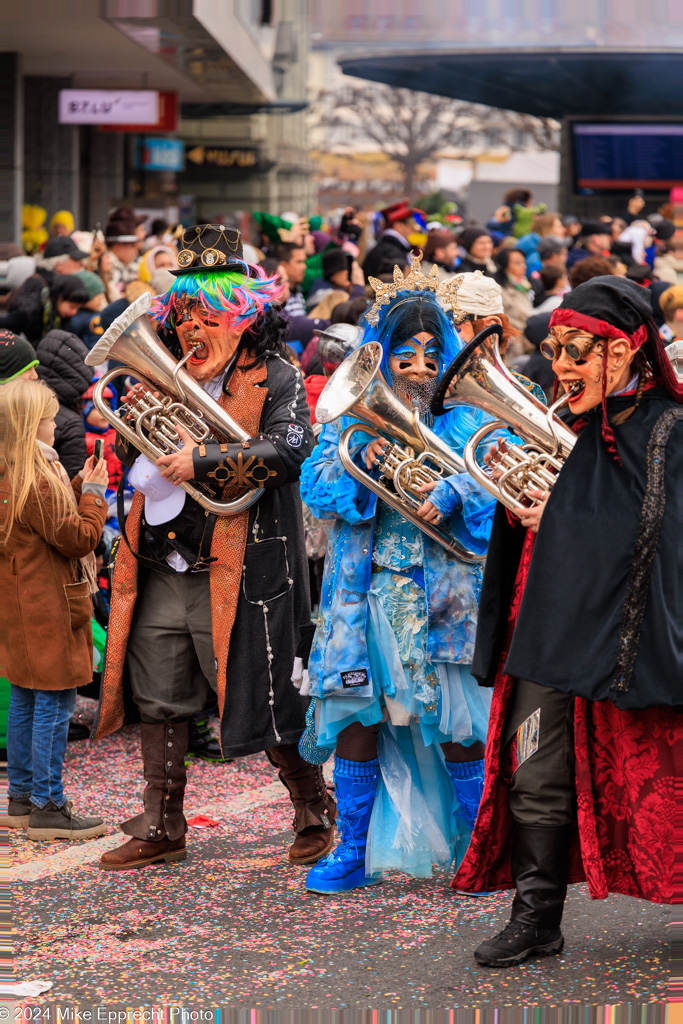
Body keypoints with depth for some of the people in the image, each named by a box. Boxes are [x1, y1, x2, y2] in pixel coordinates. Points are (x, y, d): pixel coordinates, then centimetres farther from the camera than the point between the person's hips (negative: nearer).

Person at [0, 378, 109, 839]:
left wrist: (79, 488, 9)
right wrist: (94, 494, -7)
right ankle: (47, 807, -2)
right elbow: (78, 538, -18)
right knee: (54, 704, -5)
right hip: (49, 609, -10)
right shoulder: (38, 482, -21)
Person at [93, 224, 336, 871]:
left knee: (265, 702, 0)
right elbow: (133, 465, 17)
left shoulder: (273, 378, -3)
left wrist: (203, 460, -24)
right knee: (159, 702, 10)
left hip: (237, 571, -6)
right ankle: (161, 829, 20)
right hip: (161, 572, 6)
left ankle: (315, 813, 19)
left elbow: (289, 446, -20)